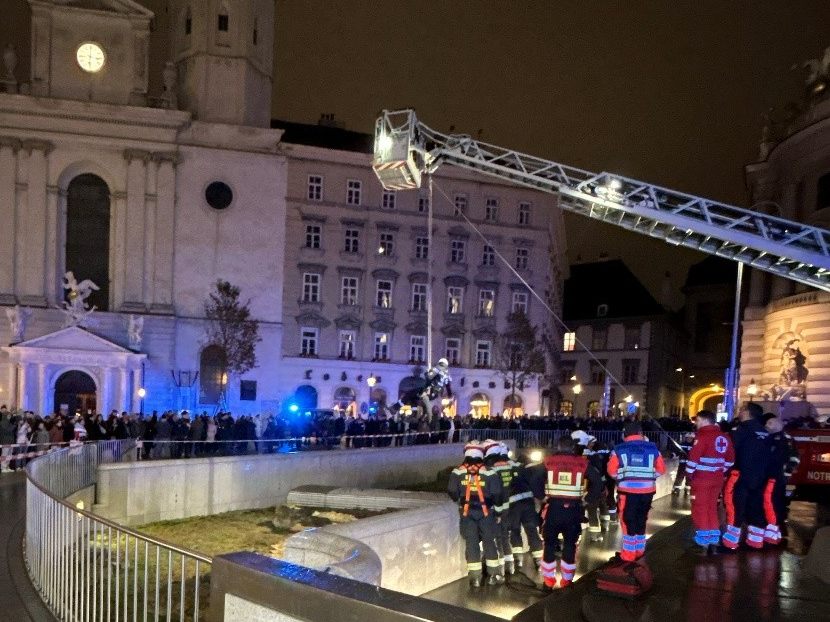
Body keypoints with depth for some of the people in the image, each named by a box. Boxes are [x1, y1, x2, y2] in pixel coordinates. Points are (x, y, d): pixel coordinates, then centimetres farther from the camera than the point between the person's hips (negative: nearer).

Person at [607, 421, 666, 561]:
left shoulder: (619, 450, -5)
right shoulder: (652, 448, 2)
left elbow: (612, 471, -4)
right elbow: (661, 469, 6)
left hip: (628, 491, -3)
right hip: (647, 491, 3)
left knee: (628, 521, 6)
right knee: (641, 520, 18)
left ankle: (629, 554, 9)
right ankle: (639, 550, 29)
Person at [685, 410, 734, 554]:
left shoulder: (703, 436, -15)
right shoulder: (724, 437, 8)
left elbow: (694, 457, -19)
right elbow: (730, 458, 14)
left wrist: (689, 473, -8)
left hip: (701, 479, -7)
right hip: (717, 479, 7)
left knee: (700, 509, 3)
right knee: (712, 508, 17)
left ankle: (703, 541, 8)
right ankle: (713, 540, 21)